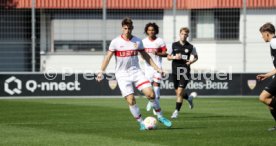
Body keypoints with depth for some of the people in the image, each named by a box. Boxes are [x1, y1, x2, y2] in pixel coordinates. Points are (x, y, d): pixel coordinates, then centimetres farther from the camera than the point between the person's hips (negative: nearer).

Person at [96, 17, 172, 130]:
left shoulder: (137, 41, 3)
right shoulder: (116, 42, -5)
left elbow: (145, 56, 14)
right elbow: (108, 57, -2)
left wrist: (156, 68, 11)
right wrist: (101, 72, -10)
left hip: (136, 71, 2)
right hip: (122, 74, -2)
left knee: (150, 94, -10)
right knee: (130, 100, -10)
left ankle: (160, 117, 7)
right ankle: (141, 123, 3)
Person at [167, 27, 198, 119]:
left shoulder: (190, 47, 0)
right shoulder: (174, 45, 5)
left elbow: (196, 57, 15)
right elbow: (168, 57, 10)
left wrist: (191, 61, -5)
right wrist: (174, 57, -11)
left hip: (185, 71, -3)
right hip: (175, 71, 3)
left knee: (180, 92, -13)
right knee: (178, 92, 12)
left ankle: (176, 111, -6)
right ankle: (189, 98, 44)